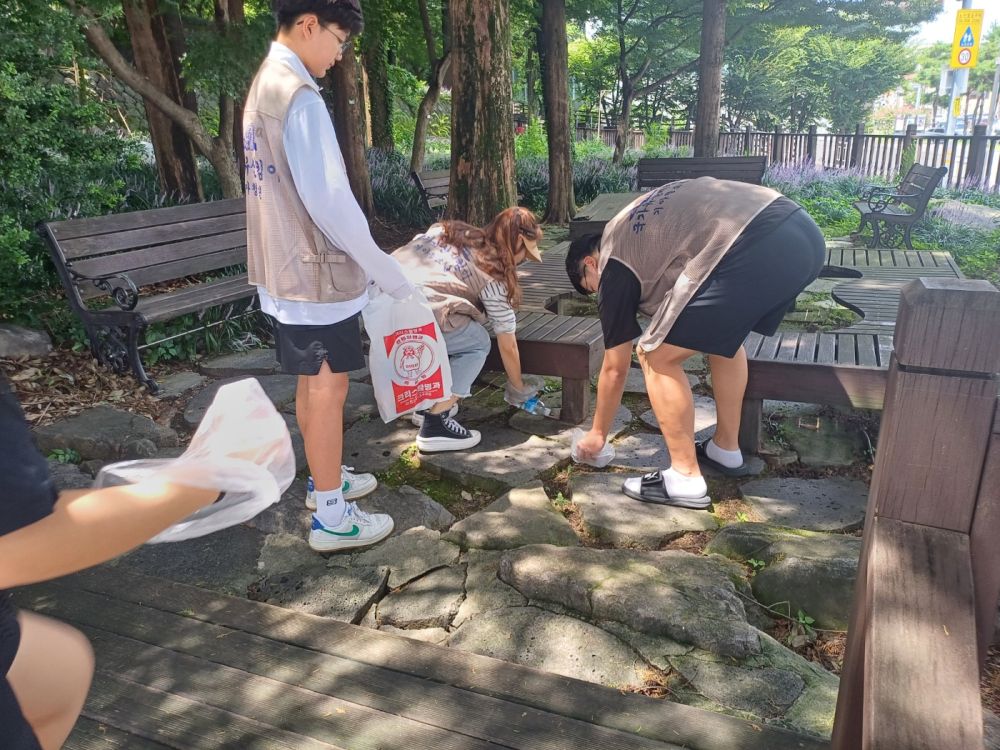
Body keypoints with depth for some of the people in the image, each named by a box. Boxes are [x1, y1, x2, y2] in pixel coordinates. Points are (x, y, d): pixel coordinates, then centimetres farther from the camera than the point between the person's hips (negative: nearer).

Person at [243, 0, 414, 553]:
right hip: (316, 272, -9)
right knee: (328, 388, -1)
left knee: (312, 383, 18)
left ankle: (323, 480, 34)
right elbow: (327, 199, -23)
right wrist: (385, 270, -14)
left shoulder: (263, 86, 14)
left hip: (285, 269, 9)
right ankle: (332, 517, 10)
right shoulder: (299, 94, -18)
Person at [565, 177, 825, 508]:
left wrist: (597, 433, 32)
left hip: (753, 253, -9)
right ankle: (726, 449, 39)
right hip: (803, 231, 9)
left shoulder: (613, 268, 12)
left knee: (657, 356, 7)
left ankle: (685, 479, 13)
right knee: (723, 333, 31)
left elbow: (615, 369, 19)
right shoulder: (637, 218, 32)